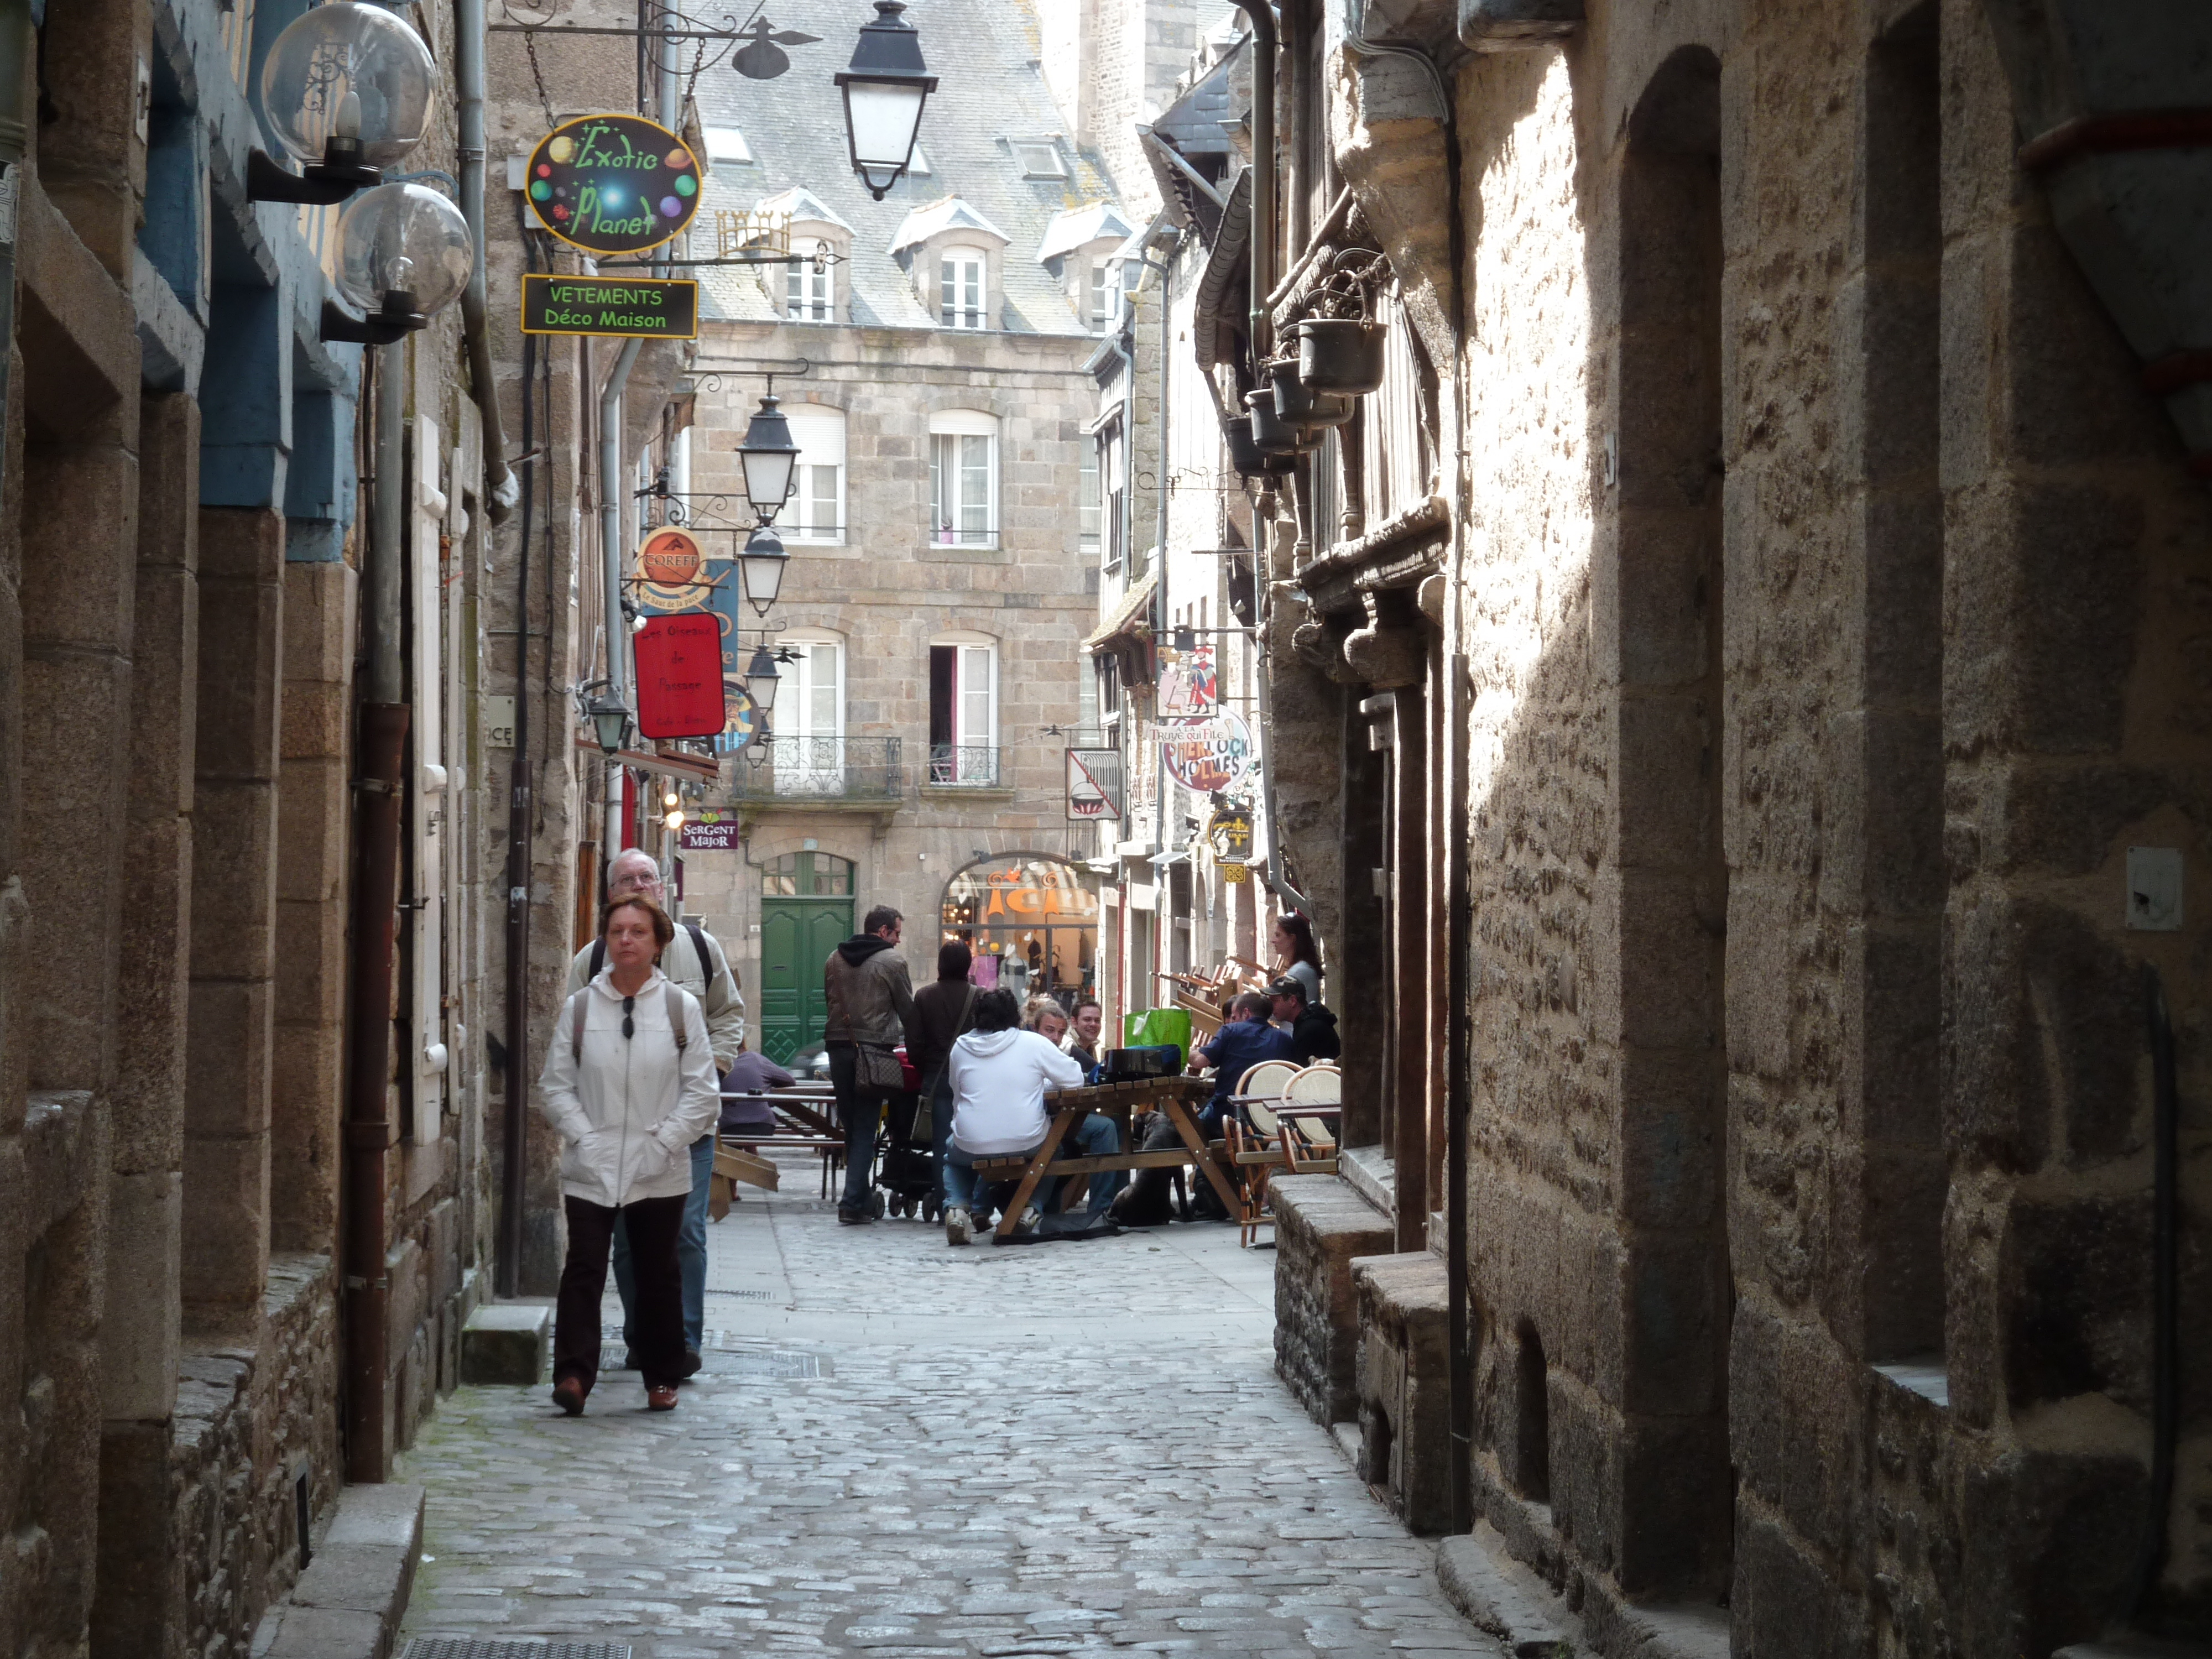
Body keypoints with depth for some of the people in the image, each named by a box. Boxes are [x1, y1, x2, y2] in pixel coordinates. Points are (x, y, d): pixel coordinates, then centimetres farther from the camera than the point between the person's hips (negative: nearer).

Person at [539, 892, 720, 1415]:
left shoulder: (682, 1008, 2)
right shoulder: (578, 1008, 4)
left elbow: (700, 1091, 1)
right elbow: (555, 1087, 4)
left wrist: (664, 1142, -8)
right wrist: (584, 1138, -9)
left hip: (659, 1171, 0)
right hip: (591, 1169, 0)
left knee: (657, 1275, 9)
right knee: (583, 1270, -10)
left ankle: (662, 1378, 21)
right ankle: (574, 1373, -12)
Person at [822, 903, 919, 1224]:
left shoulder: (834, 960, 12)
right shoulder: (892, 961, -5)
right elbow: (908, 1011, -2)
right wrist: (914, 1052, 7)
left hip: (838, 1048, 5)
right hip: (873, 1051, -5)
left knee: (852, 1127, 14)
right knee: (866, 1128, -3)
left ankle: (860, 1197, 18)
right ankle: (853, 1202, -11)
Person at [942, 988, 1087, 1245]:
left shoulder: (960, 1048, 4)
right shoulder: (1033, 1043, -4)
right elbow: (1075, 1078, 3)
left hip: (972, 1146, 1)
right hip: (1026, 1144, -1)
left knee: (953, 1158, 35)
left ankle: (956, 1208, 7)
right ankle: (1033, 1209, 14)